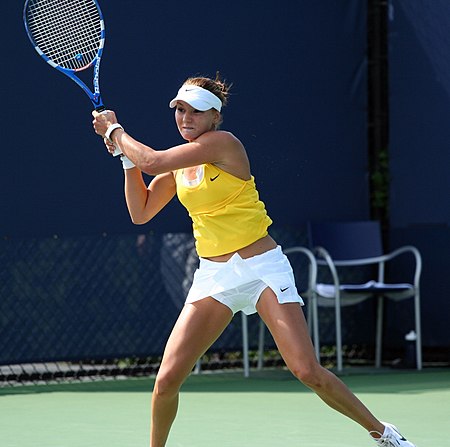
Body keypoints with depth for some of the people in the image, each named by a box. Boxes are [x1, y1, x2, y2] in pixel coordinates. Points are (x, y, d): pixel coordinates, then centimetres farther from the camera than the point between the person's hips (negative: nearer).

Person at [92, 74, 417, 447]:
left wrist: (115, 130, -5)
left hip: (262, 267, -6)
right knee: (167, 380, -6)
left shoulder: (223, 143, -14)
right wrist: (126, 156, 6)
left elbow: (152, 162, -20)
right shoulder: (180, 160, 9)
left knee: (308, 372, -15)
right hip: (213, 276, 6)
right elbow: (141, 212, 14)